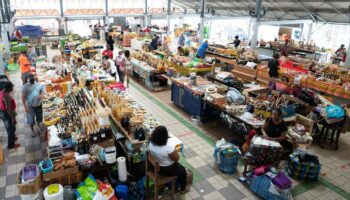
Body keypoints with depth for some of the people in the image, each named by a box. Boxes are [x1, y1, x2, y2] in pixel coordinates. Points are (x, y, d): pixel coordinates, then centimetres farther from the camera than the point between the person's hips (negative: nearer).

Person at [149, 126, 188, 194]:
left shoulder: (151, 143, -15)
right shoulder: (169, 146, -36)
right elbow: (176, 158, -23)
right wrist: (175, 150, -5)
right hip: (167, 169, -7)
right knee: (182, 170, 23)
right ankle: (183, 189, 41)